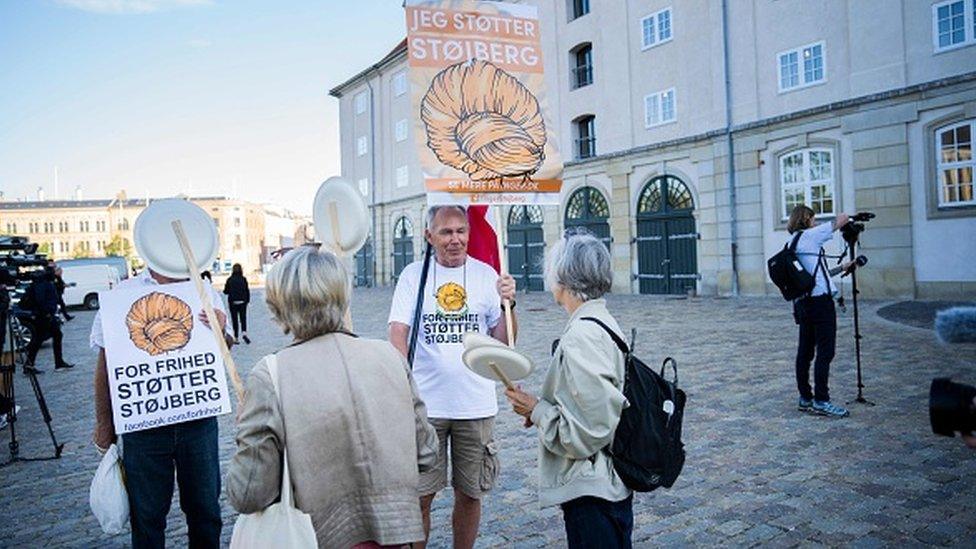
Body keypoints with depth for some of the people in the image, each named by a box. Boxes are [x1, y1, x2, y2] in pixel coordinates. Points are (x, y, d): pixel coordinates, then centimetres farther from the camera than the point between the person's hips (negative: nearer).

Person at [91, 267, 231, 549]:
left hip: (198, 418, 2)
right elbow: (105, 364, 4)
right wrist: (104, 424, 7)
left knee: (205, 505, 13)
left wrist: (221, 331, -12)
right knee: (147, 513, 12)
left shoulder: (205, 293, 4)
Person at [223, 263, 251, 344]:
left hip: (233, 302, 0)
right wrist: (247, 300, 7)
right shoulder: (243, 279, -5)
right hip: (242, 302, 0)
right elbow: (247, 291, -3)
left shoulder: (229, 280, -6)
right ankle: (244, 333, -19)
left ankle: (236, 338, 10)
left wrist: (225, 286, 20)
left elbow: (226, 291, 0)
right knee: (243, 318, 5)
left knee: (234, 320, 8)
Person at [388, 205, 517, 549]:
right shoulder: (413, 274, 0)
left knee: (470, 494, 15)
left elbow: (503, 341, 3)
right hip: (425, 404, -1)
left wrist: (508, 303, -14)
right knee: (420, 494, 7)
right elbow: (398, 331, -6)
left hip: (476, 404, 2)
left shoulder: (486, 275, 3)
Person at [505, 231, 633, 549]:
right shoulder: (603, 323, 6)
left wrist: (536, 409, -14)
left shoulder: (582, 336, -24)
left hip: (591, 496, -9)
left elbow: (588, 431, -26)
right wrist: (543, 407, 7)